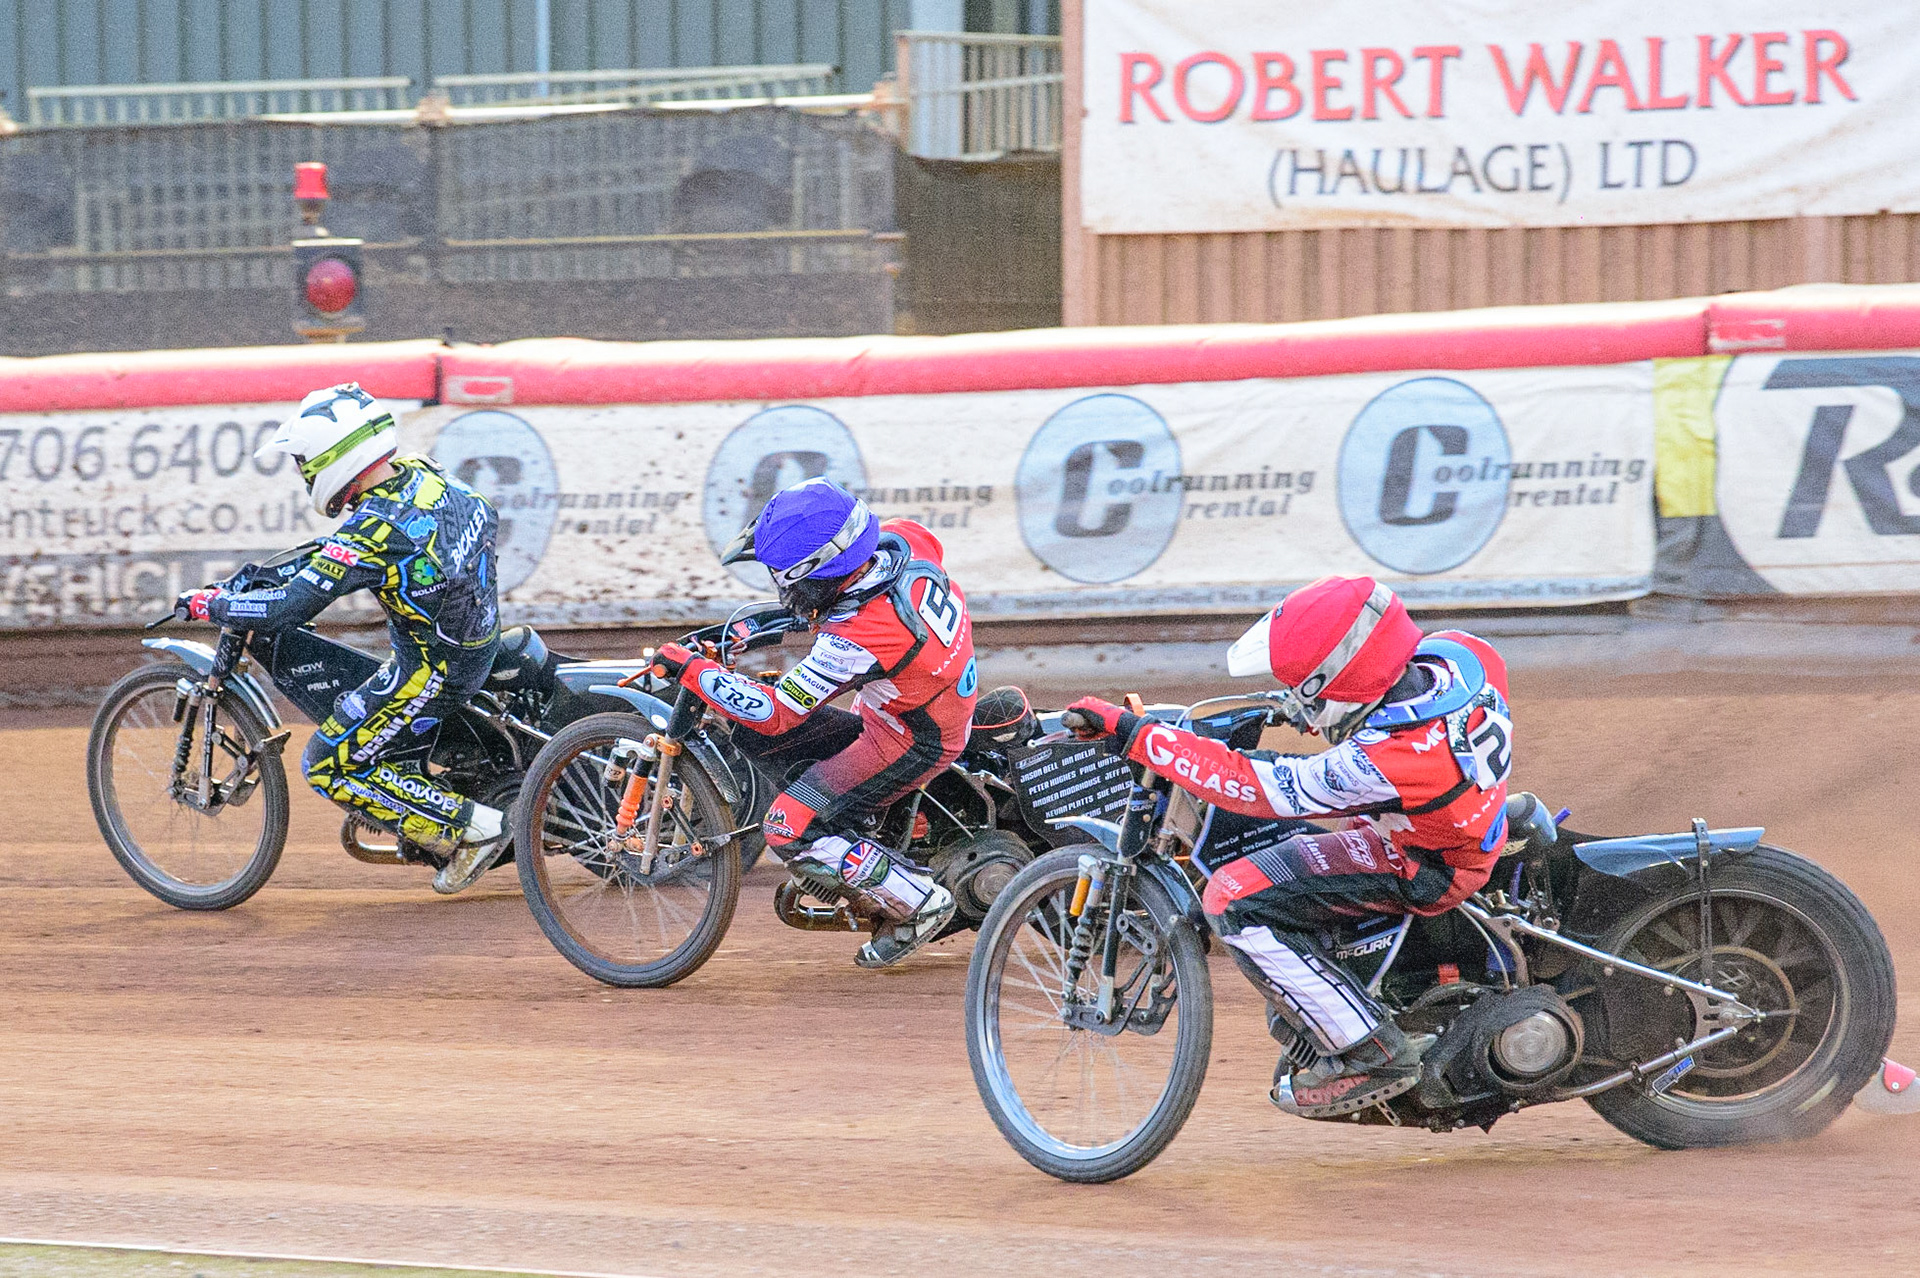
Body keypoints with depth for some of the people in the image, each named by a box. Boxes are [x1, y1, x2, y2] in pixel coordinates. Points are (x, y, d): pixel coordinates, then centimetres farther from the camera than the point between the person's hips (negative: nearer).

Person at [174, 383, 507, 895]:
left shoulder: (371, 532, -26)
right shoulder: (417, 473, -1)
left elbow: (287, 608, -28)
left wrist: (208, 604, -13)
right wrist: (279, 571, 17)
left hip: (433, 669, -9)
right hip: (480, 638, 9)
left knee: (329, 766, 0)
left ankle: (472, 829, -3)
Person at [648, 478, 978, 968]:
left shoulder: (856, 640, -36)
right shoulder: (901, 538, -16)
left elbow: (774, 712, -28)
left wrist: (691, 669, -20)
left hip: (914, 744, -9)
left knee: (790, 830, -12)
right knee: (754, 739, 8)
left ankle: (918, 906, 0)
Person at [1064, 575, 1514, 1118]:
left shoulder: (1384, 763, -36)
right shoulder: (1454, 653, -16)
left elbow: (1251, 788, -29)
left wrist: (1131, 731, -26)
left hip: (1424, 868, -9)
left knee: (1236, 899, -16)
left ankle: (1372, 1054, -10)